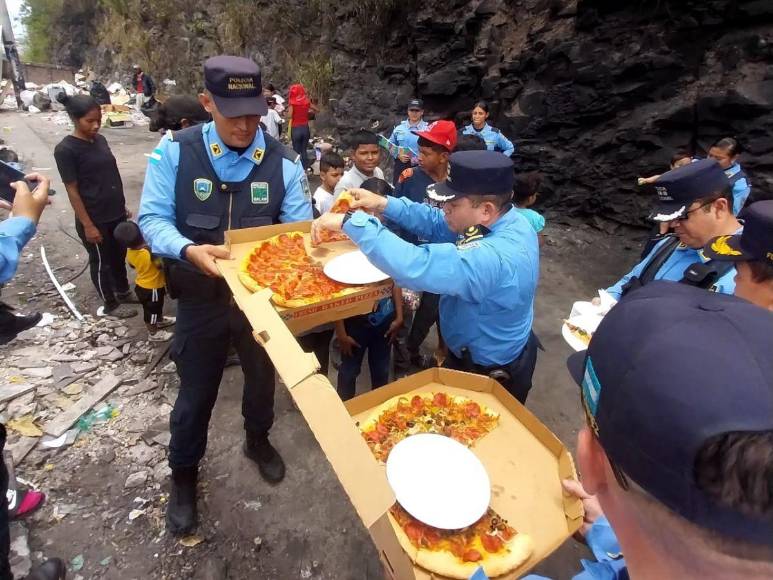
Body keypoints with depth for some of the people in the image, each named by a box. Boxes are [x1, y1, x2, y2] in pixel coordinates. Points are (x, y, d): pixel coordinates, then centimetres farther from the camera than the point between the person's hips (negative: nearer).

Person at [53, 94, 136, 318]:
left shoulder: (100, 140, 4)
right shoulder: (65, 149, -15)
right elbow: (72, 190, -15)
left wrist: (123, 206, 16)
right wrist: (87, 225, -16)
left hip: (116, 213, 6)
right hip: (95, 219, -6)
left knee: (119, 255, 21)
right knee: (101, 262, 10)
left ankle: (123, 291, 42)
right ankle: (110, 305, 26)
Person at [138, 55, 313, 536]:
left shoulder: (283, 162, -9)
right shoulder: (174, 151, -12)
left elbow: (299, 229, -10)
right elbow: (153, 218, -12)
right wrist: (188, 250, -33)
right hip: (202, 298, -1)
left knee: (263, 378, 23)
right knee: (196, 392, 14)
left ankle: (258, 441, 54)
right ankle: (184, 476, 41)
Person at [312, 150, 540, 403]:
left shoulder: (495, 257, -40)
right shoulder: (505, 221, -10)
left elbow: (416, 267, -49)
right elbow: (437, 224, -2)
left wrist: (352, 222, -41)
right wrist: (384, 204, -14)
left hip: (490, 376, -8)